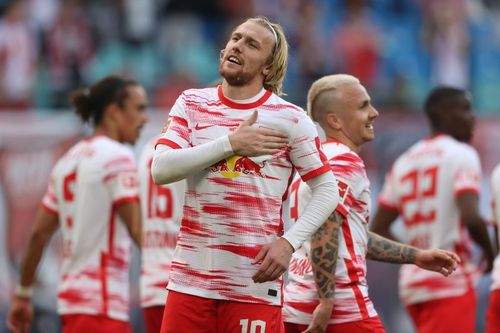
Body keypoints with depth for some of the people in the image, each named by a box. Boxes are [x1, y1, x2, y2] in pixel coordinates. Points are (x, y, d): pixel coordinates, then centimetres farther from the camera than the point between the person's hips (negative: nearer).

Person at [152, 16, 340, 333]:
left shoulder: (290, 118, 1)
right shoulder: (191, 104, 8)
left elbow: (327, 190, 4)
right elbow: (161, 170, -6)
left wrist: (289, 241, -10)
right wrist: (230, 143, -12)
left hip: (255, 283, -2)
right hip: (190, 279, 2)